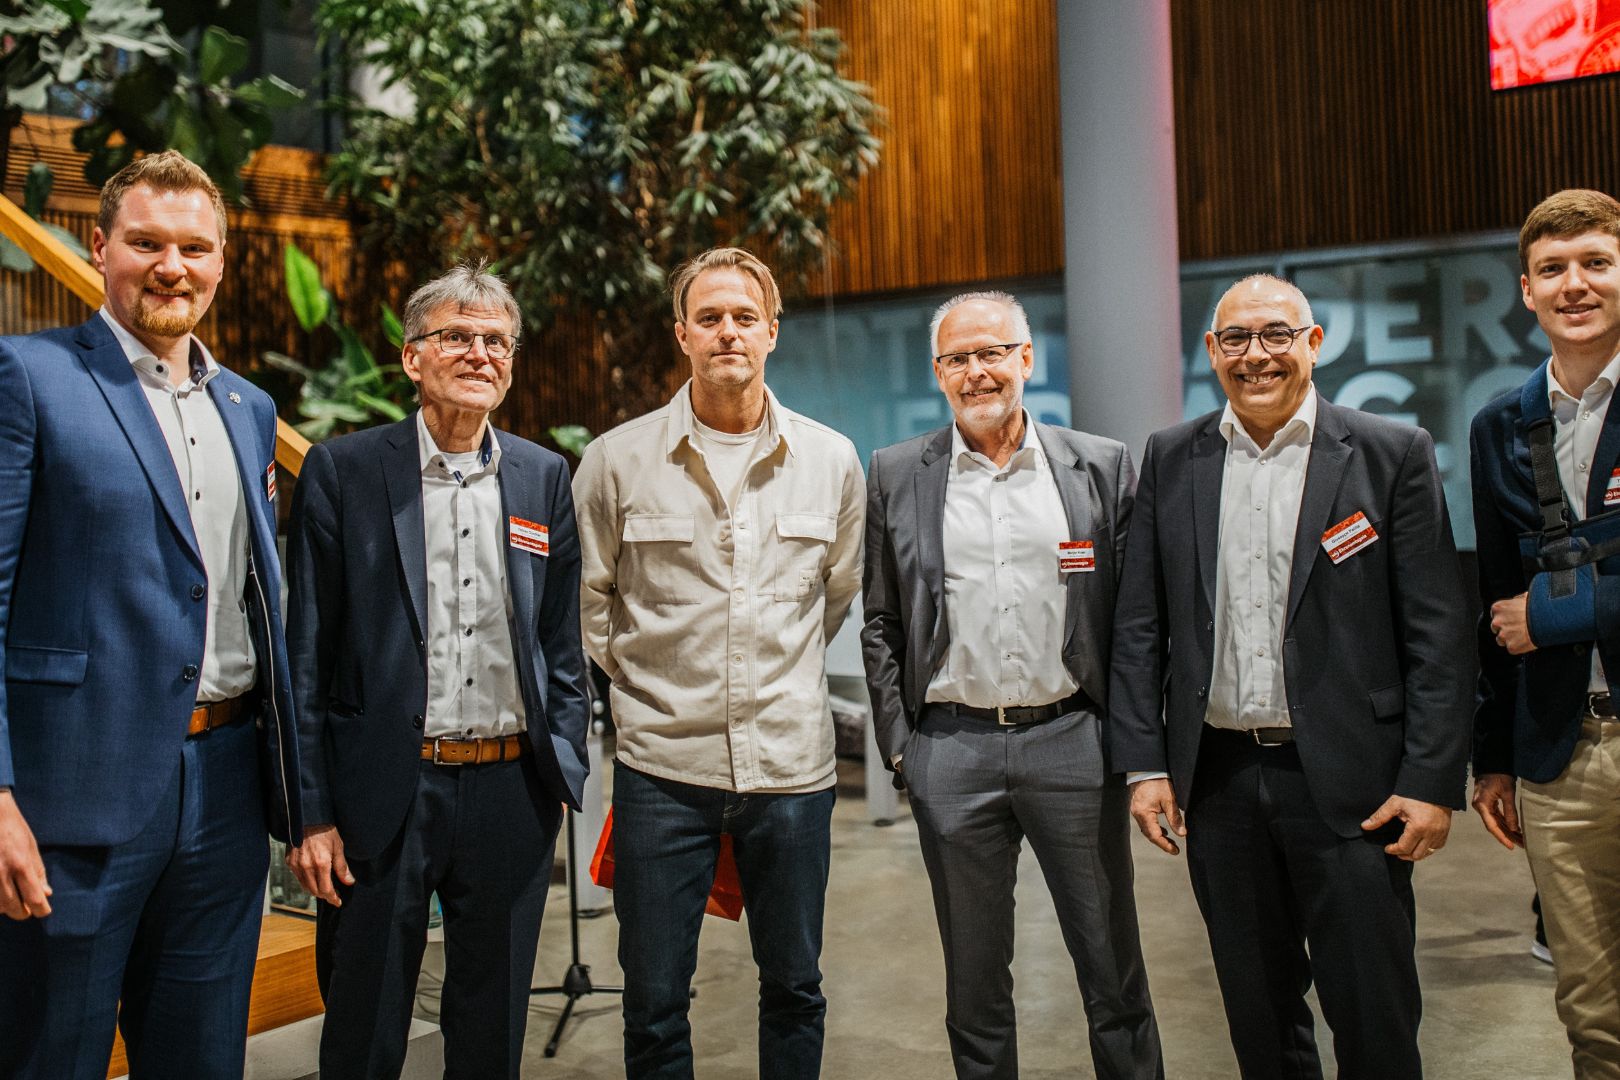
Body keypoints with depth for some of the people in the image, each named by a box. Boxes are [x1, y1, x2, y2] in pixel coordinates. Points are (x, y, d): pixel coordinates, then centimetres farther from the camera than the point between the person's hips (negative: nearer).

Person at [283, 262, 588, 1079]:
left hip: (510, 791, 3)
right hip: (384, 792, -2)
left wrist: (565, 767, 5)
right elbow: (305, 655, -3)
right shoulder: (342, 472, -2)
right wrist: (311, 811, -6)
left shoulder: (544, 477, 7)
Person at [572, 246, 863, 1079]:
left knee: (794, 988, 15)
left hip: (791, 763, 2)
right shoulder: (618, 459, -2)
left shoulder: (830, 460, 3)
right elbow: (586, 598, 10)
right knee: (653, 1002, 8)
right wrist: (636, 679, 9)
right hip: (663, 762, -1)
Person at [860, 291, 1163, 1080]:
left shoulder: (1102, 467, 3)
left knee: (1113, 972, 9)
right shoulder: (894, 475, 5)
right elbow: (880, 623, 7)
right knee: (974, 979, 13)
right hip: (951, 749, 1)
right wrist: (898, 742, 2)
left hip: (1072, 741, 0)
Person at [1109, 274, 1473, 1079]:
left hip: (1348, 780, -2)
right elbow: (1138, 625, 6)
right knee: (1257, 1014, 15)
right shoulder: (1171, 460, 6)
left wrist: (1432, 781, -9)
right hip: (1219, 778, 3)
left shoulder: (1393, 455, -2)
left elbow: (1437, 634, -4)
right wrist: (1144, 763, 0)